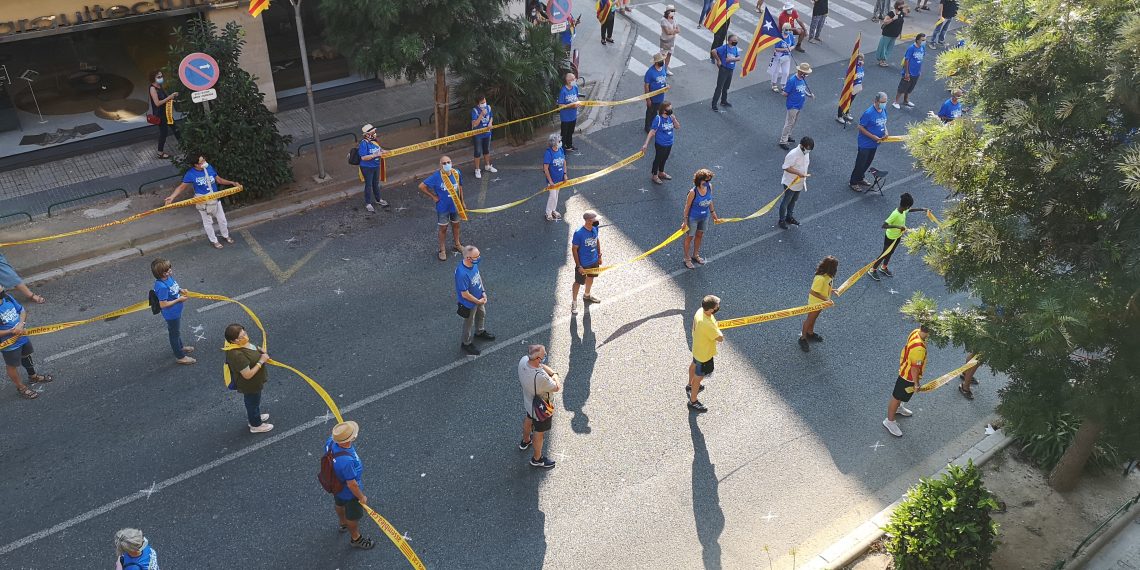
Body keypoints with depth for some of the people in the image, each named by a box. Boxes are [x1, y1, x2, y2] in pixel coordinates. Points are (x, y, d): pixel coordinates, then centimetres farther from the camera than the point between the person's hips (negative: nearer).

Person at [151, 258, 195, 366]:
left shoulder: (169, 277, -10)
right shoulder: (162, 287, -36)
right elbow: (163, 304, -30)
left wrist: (180, 290, -6)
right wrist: (179, 299, -26)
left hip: (176, 311, 8)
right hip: (171, 314, -8)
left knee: (177, 331, 31)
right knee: (175, 333, 13)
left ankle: (180, 347, 56)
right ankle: (180, 356, 33)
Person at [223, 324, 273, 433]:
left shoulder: (241, 343, -15)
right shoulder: (237, 355, -41)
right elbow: (248, 375, -33)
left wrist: (261, 353, -8)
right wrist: (261, 361, -29)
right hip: (250, 385, -8)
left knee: (254, 402, 33)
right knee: (253, 403, 19)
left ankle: (253, 417, 59)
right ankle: (256, 425, 45)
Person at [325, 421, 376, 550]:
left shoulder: (331, 441, -26)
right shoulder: (346, 461, -48)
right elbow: (351, 484, -33)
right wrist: (361, 497, -15)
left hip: (335, 483, 7)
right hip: (349, 492, -7)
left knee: (339, 504, 36)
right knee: (354, 515, 22)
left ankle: (343, 524, 66)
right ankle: (355, 538, 50)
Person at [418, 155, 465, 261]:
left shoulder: (456, 173, -10)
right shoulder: (436, 176, -23)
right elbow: (421, 186, -18)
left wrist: (462, 202, 11)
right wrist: (433, 197, -13)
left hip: (455, 205, 4)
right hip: (442, 208, -4)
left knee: (456, 225, 21)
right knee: (443, 228, 9)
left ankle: (457, 245, 43)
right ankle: (442, 250, 27)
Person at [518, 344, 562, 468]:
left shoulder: (523, 360, -25)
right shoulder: (540, 377, -45)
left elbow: (542, 366, -8)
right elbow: (557, 388, -28)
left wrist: (553, 373, -22)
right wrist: (554, 377, -9)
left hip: (528, 401, 7)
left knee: (528, 420, 36)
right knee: (539, 433, 20)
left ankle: (525, 441, 65)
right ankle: (537, 459, 45)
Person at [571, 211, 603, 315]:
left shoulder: (595, 228, -12)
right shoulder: (579, 233, -31)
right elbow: (574, 249, -21)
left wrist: (599, 255, 11)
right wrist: (579, 266, -18)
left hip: (594, 261, 7)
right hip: (583, 264, -7)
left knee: (590, 278, 28)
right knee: (578, 282, 12)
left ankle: (587, 295, 55)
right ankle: (574, 302, 33)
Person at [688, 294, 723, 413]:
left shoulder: (700, 311, -18)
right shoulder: (707, 325, -44)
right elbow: (720, 338, -31)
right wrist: (717, 329, -15)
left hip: (697, 348, 9)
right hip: (704, 354, -9)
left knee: (694, 365, 34)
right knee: (699, 377, 13)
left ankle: (690, 386, 62)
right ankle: (693, 402, 34)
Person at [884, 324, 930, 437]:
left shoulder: (916, 332, -16)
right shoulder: (919, 348, -41)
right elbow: (915, 368, -29)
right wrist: (917, 384, -14)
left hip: (905, 368, 8)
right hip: (909, 376, -8)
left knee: (900, 394, 33)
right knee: (897, 397, 12)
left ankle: (898, 408, 60)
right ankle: (889, 421, 32)